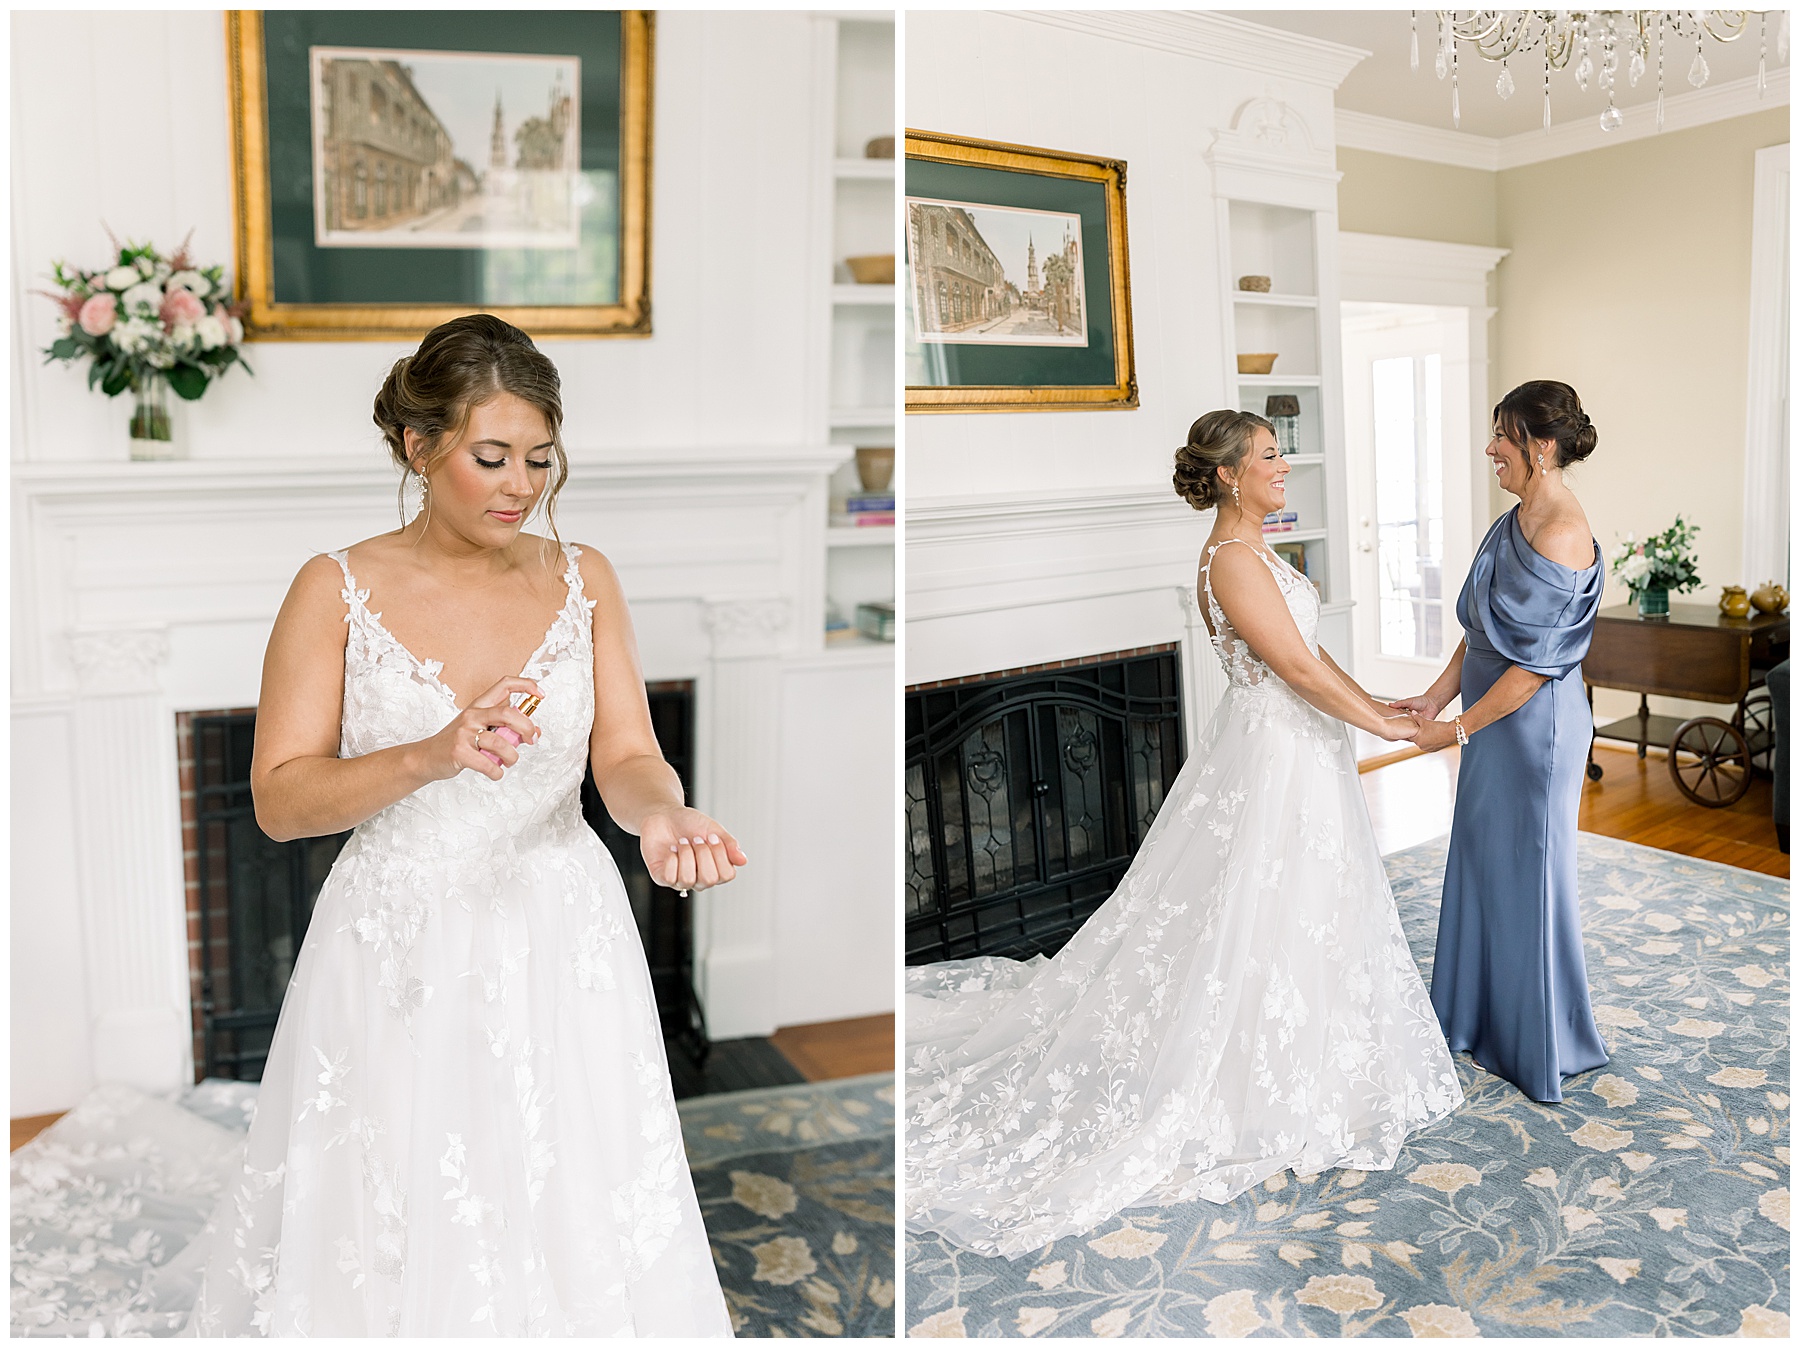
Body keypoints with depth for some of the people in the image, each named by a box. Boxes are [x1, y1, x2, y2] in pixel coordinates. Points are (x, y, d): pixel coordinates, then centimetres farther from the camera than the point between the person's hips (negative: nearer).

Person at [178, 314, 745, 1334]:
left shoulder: (582, 580, 2)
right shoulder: (339, 590, -3)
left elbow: (629, 758, -4)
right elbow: (279, 798, -6)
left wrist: (665, 816, -27)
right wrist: (428, 758, -22)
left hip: (561, 948, 2)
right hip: (398, 953, -1)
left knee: (569, 1218, 9)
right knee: (388, 1234, 10)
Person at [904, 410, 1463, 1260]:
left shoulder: (1253, 550, 10)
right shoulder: (1231, 560, -22)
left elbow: (1307, 651, 15)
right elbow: (1297, 665, -23)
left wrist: (1377, 703, 10)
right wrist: (1382, 725, -14)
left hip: (1293, 747, 10)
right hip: (1275, 757, -10)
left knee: (1293, 913, 20)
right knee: (1263, 919, 1)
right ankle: (1260, 1092, 16)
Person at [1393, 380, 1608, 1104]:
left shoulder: (1560, 534, -22)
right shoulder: (1518, 520, 8)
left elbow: (1533, 664, -22)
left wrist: (1458, 727, -16)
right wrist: (1436, 695, 4)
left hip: (1534, 726, -9)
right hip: (1497, 721, 9)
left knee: (1528, 874, 4)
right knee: (1482, 865, 17)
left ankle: (1544, 1045, 22)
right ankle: (1483, 1020, 34)